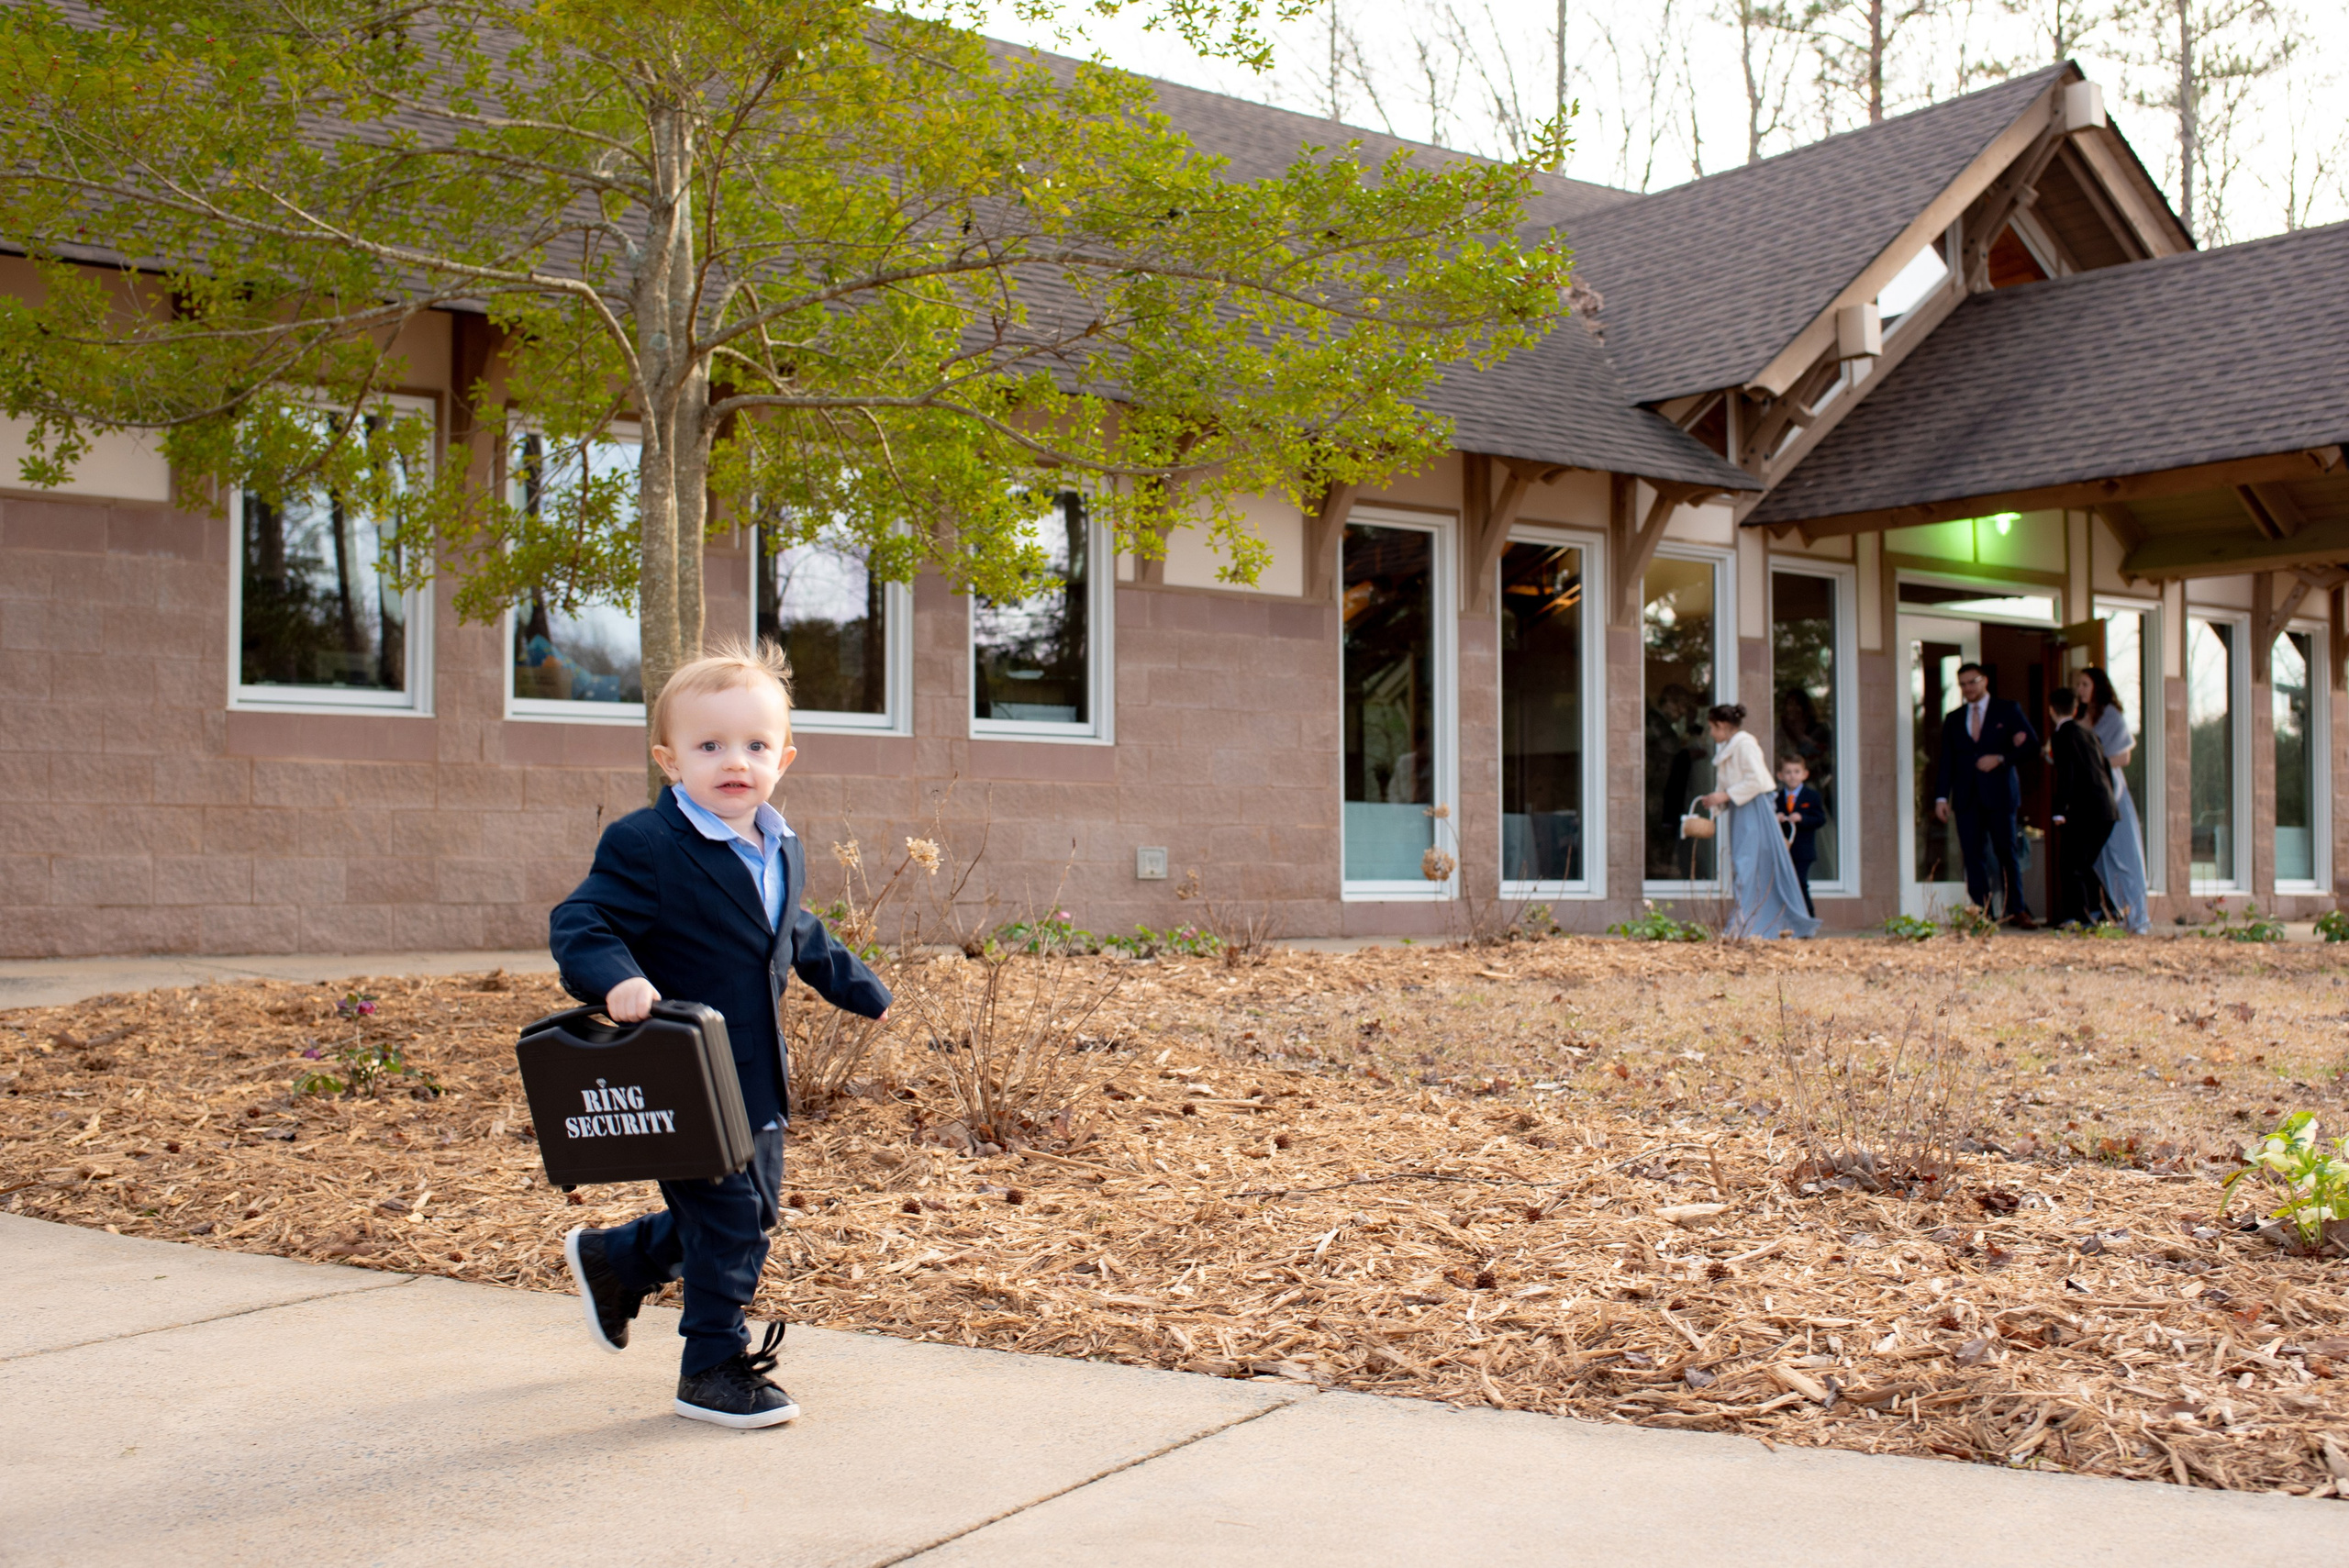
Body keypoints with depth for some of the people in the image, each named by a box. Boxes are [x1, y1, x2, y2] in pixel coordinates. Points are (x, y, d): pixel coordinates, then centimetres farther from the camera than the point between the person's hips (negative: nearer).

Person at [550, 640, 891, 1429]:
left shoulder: (781, 852, 9)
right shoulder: (644, 847, -17)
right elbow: (579, 924, -21)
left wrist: (858, 987, 34)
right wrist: (615, 979, -40)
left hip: (756, 1077, 8)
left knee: (753, 1211, 19)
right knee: (724, 1219, -4)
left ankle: (612, 1260, 40)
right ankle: (713, 1368, 15)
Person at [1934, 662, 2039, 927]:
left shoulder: (2007, 710, 6)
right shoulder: (1953, 719, 15)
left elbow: (2031, 742, 1)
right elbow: (1947, 761, 12)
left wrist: (2000, 759, -12)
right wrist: (1942, 796, 2)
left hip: (1999, 793, -3)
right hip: (1967, 796, 3)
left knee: (2006, 852, -1)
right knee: (1974, 855, -2)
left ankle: (2016, 910, 8)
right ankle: (1983, 913, -1)